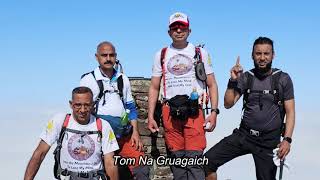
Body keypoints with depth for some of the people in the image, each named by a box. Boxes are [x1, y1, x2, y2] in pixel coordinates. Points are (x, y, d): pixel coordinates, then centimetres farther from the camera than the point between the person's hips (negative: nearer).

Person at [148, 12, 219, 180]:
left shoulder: (200, 53, 9)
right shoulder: (161, 55, 13)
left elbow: (212, 85, 7)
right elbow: (154, 88, 13)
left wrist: (214, 112, -4)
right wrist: (150, 116, 5)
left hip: (194, 111, -2)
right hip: (169, 111, 2)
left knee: (194, 158, -9)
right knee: (176, 157, 4)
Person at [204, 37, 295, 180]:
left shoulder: (283, 79, 0)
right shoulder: (245, 77, 5)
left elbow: (290, 112, -2)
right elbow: (228, 104, 1)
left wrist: (287, 139, -13)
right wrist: (233, 81, -12)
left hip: (268, 141, -1)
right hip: (243, 135, 2)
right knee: (207, 161, -12)